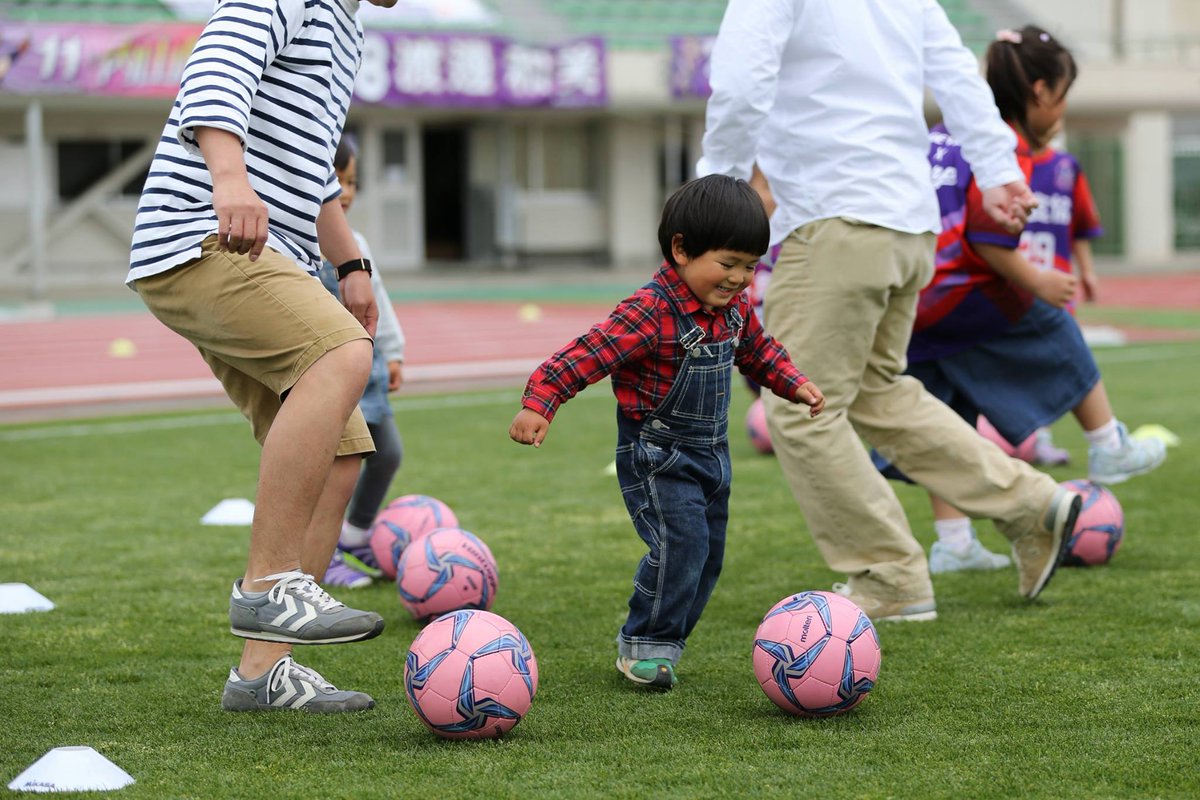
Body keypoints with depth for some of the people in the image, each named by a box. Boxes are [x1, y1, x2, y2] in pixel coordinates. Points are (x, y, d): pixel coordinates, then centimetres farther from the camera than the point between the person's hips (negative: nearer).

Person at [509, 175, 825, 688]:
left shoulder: (733, 308, 2)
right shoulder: (650, 314, -23)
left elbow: (756, 351, 24)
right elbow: (584, 356, -28)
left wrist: (794, 384, 14)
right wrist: (539, 402, -38)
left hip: (711, 454, 8)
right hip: (656, 458, -8)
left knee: (707, 556, 11)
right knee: (680, 544, -20)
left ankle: (660, 643, 25)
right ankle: (644, 644, -4)